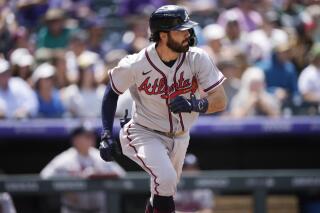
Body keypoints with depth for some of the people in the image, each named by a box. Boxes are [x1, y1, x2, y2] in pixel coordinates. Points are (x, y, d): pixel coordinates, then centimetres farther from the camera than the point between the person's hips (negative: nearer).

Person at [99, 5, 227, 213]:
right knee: (165, 178, -29)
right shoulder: (135, 65, -22)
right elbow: (112, 92, -4)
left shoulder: (197, 59, -17)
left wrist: (194, 105, -40)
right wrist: (107, 134, -10)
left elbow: (221, 100, -19)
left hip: (179, 138, 4)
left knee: (165, 191, 17)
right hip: (145, 133, -4)